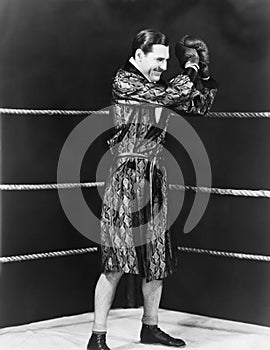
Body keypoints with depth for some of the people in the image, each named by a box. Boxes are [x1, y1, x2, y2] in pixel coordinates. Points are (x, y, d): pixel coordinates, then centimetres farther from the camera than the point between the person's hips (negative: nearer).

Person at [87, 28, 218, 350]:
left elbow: (199, 105, 18)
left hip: (154, 177, 8)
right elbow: (169, 95, -16)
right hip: (128, 175, -8)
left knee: (157, 255, 11)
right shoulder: (124, 82, -8)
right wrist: (191, 70, -1)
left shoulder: (157, 89, 14)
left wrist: (205, 74, 6)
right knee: (117, 260, -9)